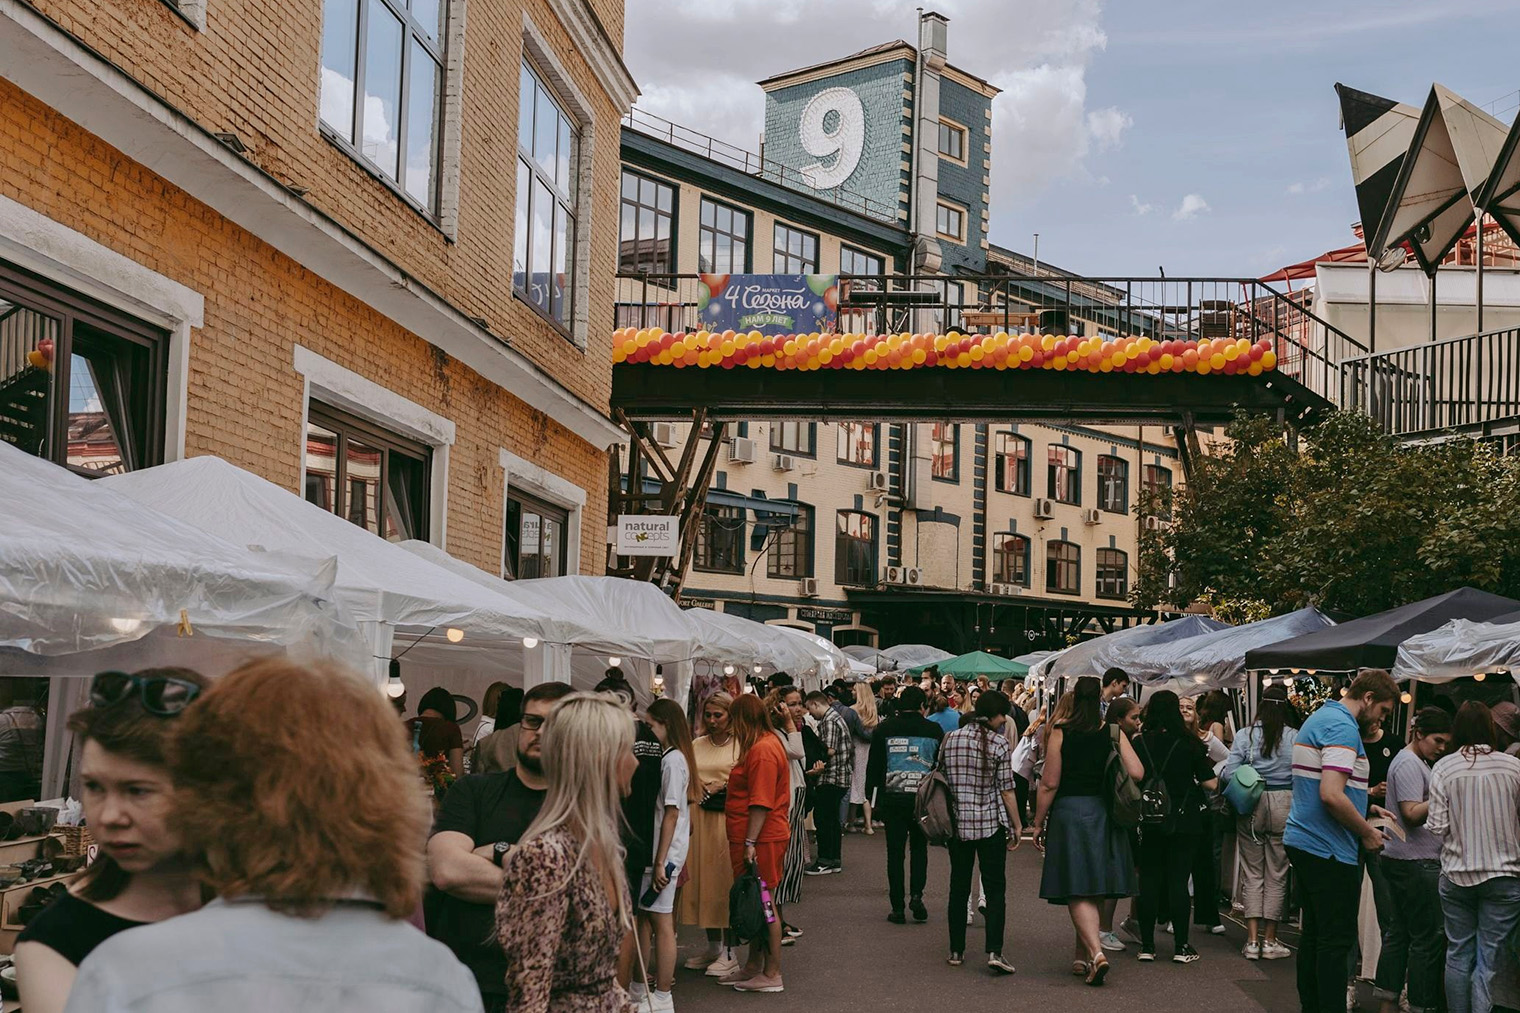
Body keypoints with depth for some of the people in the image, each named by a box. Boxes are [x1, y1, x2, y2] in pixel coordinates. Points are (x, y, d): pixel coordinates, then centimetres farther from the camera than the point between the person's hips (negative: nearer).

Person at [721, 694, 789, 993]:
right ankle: (754, 966, 24)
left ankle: (772, 974, 3)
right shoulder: (767, 743, 15)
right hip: (761, 837, 10)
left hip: (762, 839, -10)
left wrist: (750, 842, -21)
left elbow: (761, 803, -22)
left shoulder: (762, 750, -17)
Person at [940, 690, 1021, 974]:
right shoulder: (998, 743, -9)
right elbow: (1007, 790, -7)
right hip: (991, 823, -4)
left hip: (957, 823, 4)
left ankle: (956, 951, 16)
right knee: (995, 889, 1)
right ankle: (994, 951, -10)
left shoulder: (950, 739, 3)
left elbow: (942, 780, 8)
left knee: (959, 887, 12)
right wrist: (1016, 825, 2)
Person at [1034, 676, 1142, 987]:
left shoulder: (1060, 731, -8)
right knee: (1092, 888, 14)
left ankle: (1096, 952, -21)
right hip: (1104, 815, 3)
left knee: (1078, 891, -3)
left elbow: (1049, 783, -9)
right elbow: (1136, 773, -7)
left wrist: (1039, 822, 1)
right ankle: (1082, 958, 24)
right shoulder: (1112, 732, 0)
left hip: (1069, 812, -3)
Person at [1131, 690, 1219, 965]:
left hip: (1149, 822, 1)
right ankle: (1181, 947, 5)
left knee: (1149, 881, 8)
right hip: (1183, 822, -1)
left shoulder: (1139, 743, -4)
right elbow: (1210, 783, -6)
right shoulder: (1189, 743, -7)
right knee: (1178, 881, 3)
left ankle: (1147, 945, 10)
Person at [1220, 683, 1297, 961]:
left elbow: (1228, 774, -7)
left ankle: (1252, 940, 4)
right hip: (1284, 804, -1)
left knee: (1252, 873, 8)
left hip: (1252, 804, 1)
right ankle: (1269, 940, 11)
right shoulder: (1295, 737, -5)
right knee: (1276, 874, 8)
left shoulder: (1245, 736, -2)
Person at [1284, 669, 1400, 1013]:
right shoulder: (1343, 727, -17)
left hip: (1303, 841, 10)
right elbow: (1331, 794, -27)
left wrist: (1365, 808, 19)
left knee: (1314, 933, 15)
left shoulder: (1320, 718, 16)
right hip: (1329, 849, -10)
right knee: (1337, 939, -6)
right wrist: (1367, 832, -13)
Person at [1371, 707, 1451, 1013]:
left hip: (1400, 861, 11)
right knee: (1429, 939, -6)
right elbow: (1412, 814, -19)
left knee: (1398, 933, 12)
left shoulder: (1414, 762, 19)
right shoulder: (1410, 764, -13)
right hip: (1417, 863, -11)